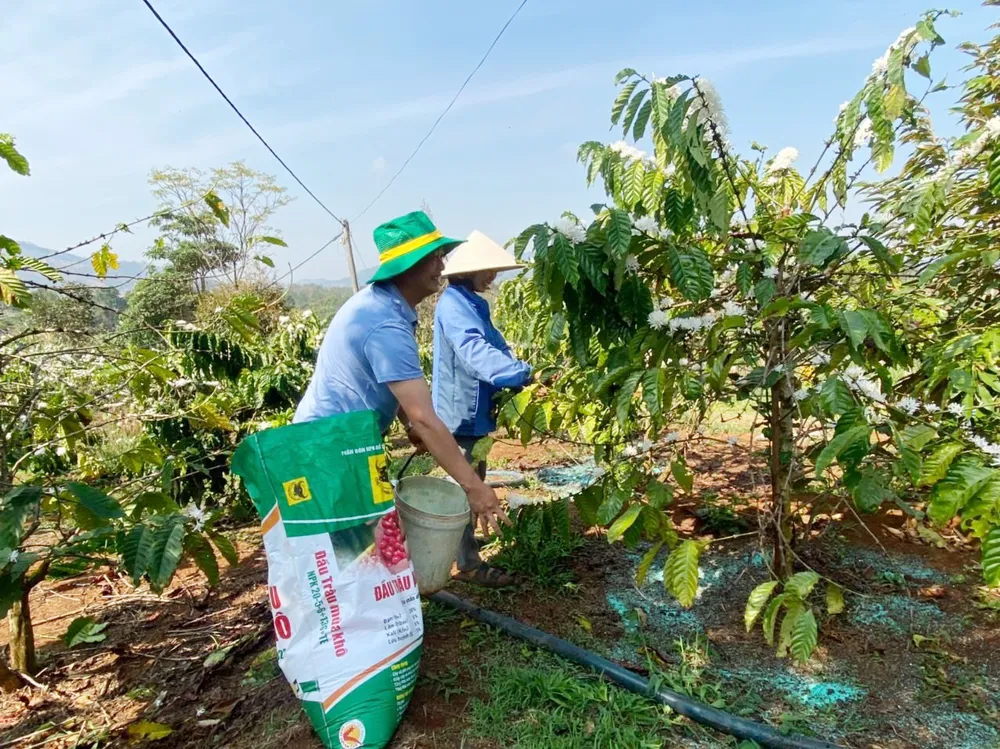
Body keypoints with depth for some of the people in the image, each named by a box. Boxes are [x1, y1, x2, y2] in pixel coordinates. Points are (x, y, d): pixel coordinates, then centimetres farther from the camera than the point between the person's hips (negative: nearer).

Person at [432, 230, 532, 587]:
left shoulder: (472, 303, 13)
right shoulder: (454, 304, -19)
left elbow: (495, 346, 9)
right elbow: (475, 350, -36)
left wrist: (520, 373, -8)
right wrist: (521, 373, -48)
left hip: (473, 410, 10)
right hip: (462, 412, -10)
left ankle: (462, 542, 42)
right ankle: (468, 563, 12)